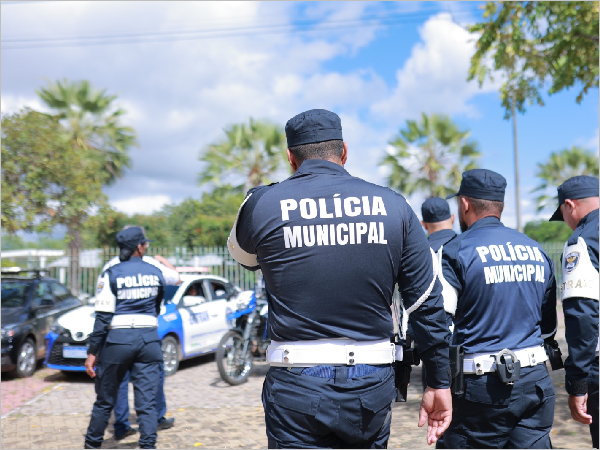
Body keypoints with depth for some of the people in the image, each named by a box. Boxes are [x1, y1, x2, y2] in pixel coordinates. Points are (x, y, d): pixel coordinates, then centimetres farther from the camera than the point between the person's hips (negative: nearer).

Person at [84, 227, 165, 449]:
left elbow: (103, 317, -8)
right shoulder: (156, 273, 5)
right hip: (149, 339, 2)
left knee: (105, 400, 15)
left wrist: (93, 352, -4)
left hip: (118, 339, -1)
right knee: (147, 403, 3)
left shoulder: (112, 274, -3)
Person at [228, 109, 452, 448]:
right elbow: (428, 304, 1)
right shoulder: (393, 205, 0)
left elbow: (243, 256, 18)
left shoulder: (262, 205, -5)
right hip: (373, 385, 3)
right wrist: (440, 383, 10)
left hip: (297, 387, -2)